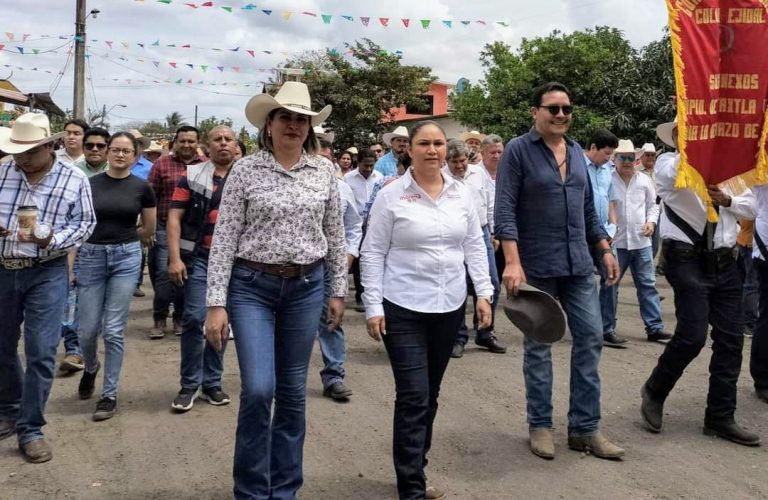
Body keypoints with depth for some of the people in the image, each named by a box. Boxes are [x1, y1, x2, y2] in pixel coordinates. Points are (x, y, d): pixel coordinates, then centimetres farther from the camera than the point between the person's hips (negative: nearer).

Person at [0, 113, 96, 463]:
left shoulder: (74, 180, -5)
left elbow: (85, 224, -3)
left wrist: (53, 240, -20)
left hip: (46, 273, -3)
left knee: (41, 353, -5)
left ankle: (30, 429, 8)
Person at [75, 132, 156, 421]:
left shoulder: (141, 188, 1)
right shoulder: (89, 184, 2)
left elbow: (149, 229, 11)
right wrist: (70, 263, -1)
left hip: (126, 258, -1)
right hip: (90, 257, 1)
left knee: (113, 330, 0)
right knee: (88, 329, 4)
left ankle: (110, 394, 11)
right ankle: (90, 367, 38)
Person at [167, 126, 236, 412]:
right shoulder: (192, 176, 1)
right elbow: (174, 218, -2)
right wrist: (175, 258, -11)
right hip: (199, 258, -2)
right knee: (195, 319, -7)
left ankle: (212, 382, 21)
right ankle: (189, 385, 7)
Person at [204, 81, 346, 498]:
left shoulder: (324, 171, 3)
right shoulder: (245, 170, -5)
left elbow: (335, 235, 10)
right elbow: (224, 239, -6)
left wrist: (338, 291, 9)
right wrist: (216, 304, -10)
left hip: (306, 287, 3)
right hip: (252, 286, -2)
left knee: (293, 391, 9)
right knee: (258, 390, -9)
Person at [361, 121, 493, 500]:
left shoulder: (462, 194, 6)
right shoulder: (391, 195, -6)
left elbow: (474, 246, 11)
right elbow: (373, 253, -5)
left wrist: (484, 293, 2)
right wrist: (373, 307, -10)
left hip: (449, 307, 5)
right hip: (403, 309, -4)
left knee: (430, 395, 14)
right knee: (413, 396, -7)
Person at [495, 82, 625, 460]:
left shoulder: (577, 152, 13)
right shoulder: (518, 150, -7)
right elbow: (505, 210, -13)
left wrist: (605, 249, 14)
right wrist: (512, 262, -22)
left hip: (578, 263, 6)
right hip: (536, 266, -6)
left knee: (591, 337, 4)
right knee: (538, 345, 5)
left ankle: (584, 427, 14)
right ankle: (540, 425, 17)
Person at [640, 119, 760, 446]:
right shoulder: (667, 163, -2)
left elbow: (751, 207, 11)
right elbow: (681, 172, -26)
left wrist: (727, 201, -7)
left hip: (724, 262, 6)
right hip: (687, 260, -5)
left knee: (730, 340, 4)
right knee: (692, 336, -12)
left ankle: (720, 417, 15)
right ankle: (654, 391, 14)